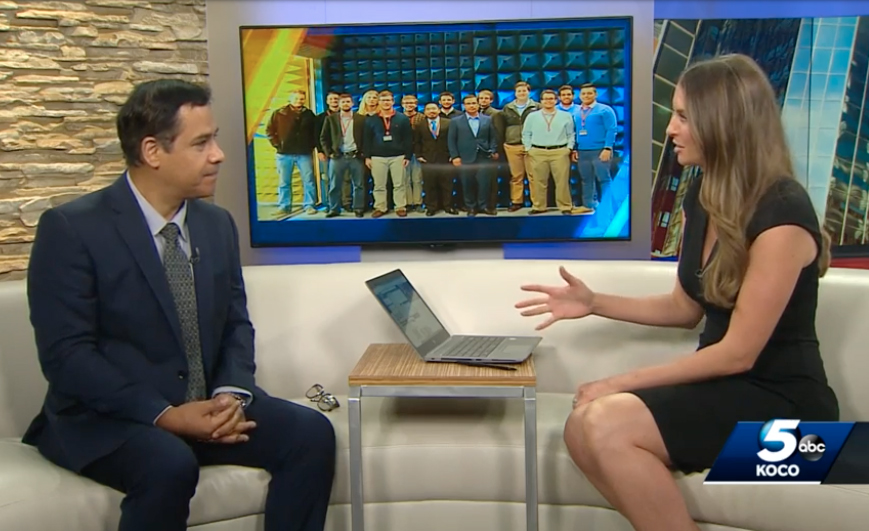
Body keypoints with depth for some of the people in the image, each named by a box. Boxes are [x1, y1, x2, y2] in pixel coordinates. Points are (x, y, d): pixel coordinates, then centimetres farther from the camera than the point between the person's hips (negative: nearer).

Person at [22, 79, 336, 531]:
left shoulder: (217, 224, 6)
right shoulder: (70, 229, -11)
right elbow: (65, 354, -16)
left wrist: (232, 392, -10)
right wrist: (163, 414, -24)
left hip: (206, 405, 5)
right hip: (106, 417, -5)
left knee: (311, 432, -15)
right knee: (170, 465, -35)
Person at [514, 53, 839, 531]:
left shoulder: (782, 214, -20)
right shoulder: (703, 196, 6)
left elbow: (738, 352, -20)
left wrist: (623, 382, -17)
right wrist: (594, 303, 5)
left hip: (781, 401, -7)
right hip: (724, 384, 8)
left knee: (608, 424, -26)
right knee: (582, 429, -15)